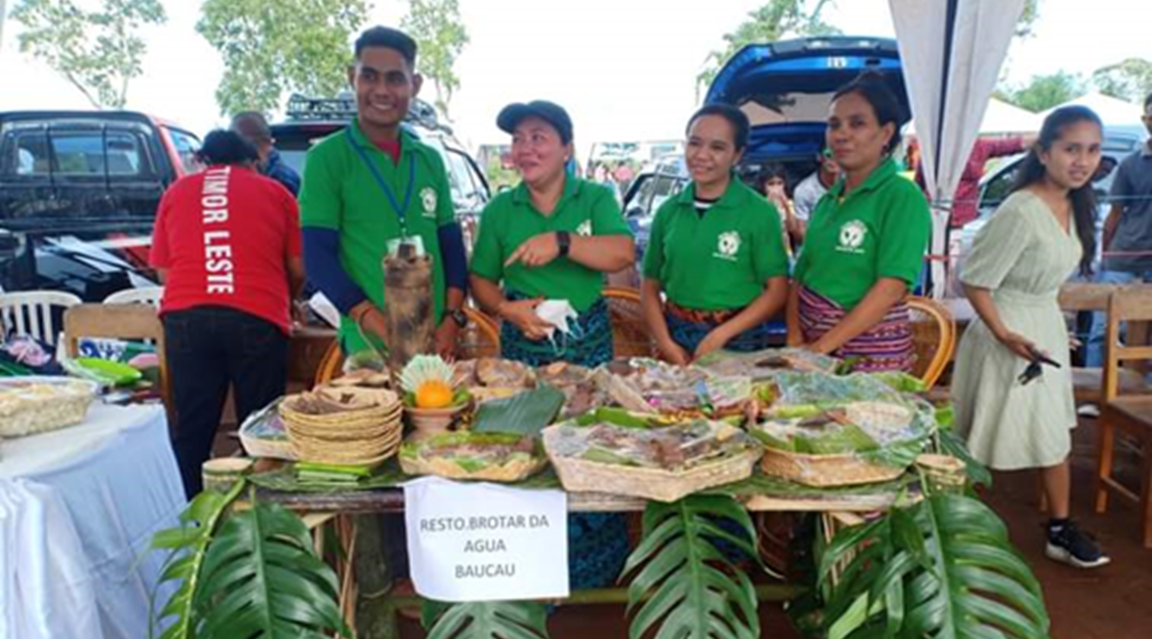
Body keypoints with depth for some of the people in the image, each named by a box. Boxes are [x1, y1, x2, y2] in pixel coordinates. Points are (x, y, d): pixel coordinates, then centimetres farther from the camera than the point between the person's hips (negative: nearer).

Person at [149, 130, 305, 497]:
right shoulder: (275, 192, 13)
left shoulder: (177, 192, 19)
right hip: (257, 318, -2)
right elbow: (298, 269, 12)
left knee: (191, 432, 9)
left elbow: (163, 269, 18)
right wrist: (284, 302, 32)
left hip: (186, 317, 2)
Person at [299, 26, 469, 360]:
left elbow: (452, 245, 10)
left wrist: (453, 319, -4)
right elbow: (318, 257, -8)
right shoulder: (327, 158, -2)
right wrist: (378, 326, -18)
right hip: (370, 346, -4)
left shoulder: (430, 159, 10)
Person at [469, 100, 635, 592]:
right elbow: (481, 282, 9)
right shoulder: (498, 211, 4)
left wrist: (561, 241, -28)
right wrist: (508, 309, -12)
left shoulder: (595, 198, 1)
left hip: (588, 341, 0)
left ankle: (594, 566, 24)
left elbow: (623, 255, -15)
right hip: (524, 344, 1)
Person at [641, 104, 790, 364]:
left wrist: (720, 335, -16)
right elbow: (650, 285, 5)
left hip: (737, 339, -2)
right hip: (676, 335, 3)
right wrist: (666, 344, -8)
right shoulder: (668, 211, 3)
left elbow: (777, 290, -7)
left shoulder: (760, 212, -6)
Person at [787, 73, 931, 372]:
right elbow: (801, 276, 7)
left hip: (869, 350, -5)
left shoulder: (903, 197, -10)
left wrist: (821, 347, -20)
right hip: (811, 342, 6)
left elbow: (891, 288, -19)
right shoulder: (828, 201, 8)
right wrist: (795, 339, -8)